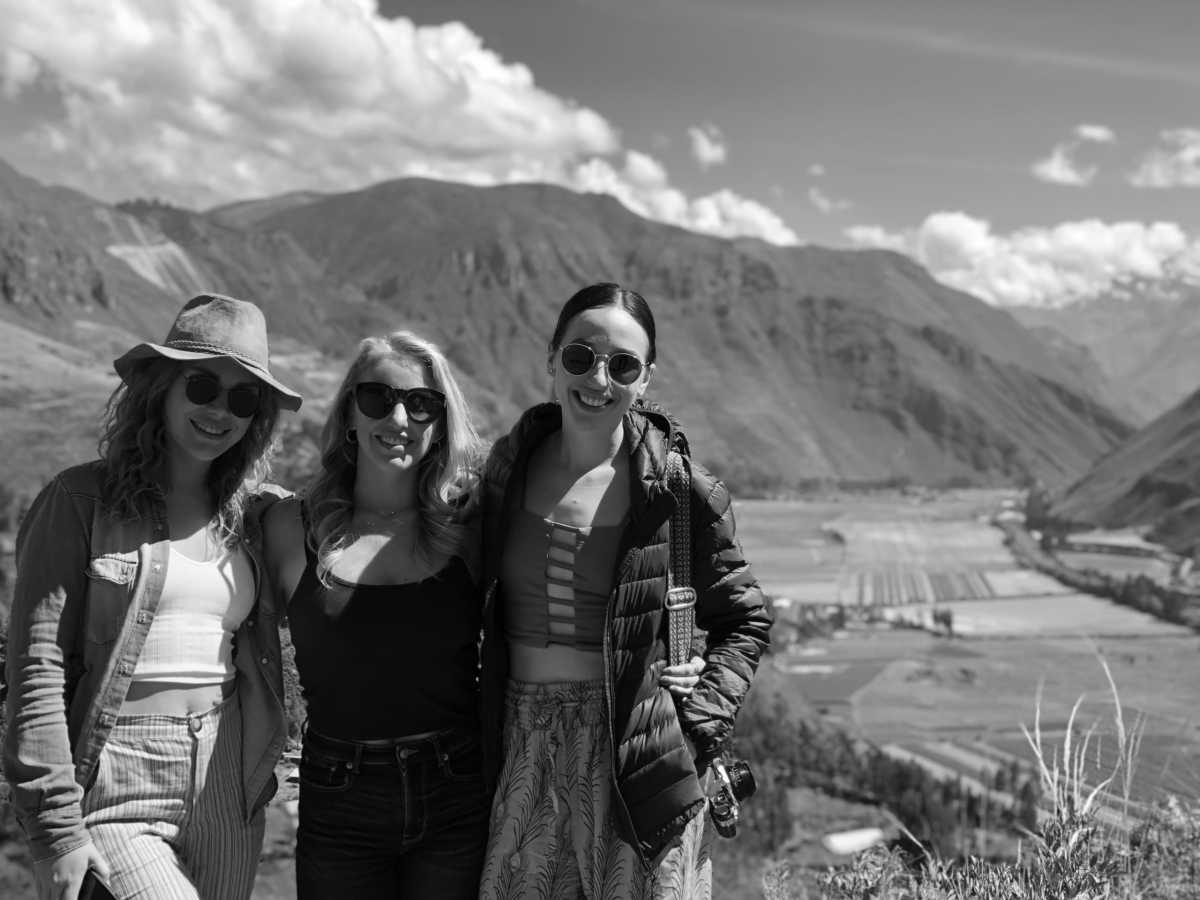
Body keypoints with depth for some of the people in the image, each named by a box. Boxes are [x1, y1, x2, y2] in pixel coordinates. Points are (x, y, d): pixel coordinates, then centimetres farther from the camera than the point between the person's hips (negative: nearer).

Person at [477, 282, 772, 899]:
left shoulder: (682, 493, -7)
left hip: (637, 758, -3)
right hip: (522, 756, 3)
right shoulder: (508, 469, 3)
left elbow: (743, 621, 5)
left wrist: (700, 722, -6)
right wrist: (489, 728, 7)